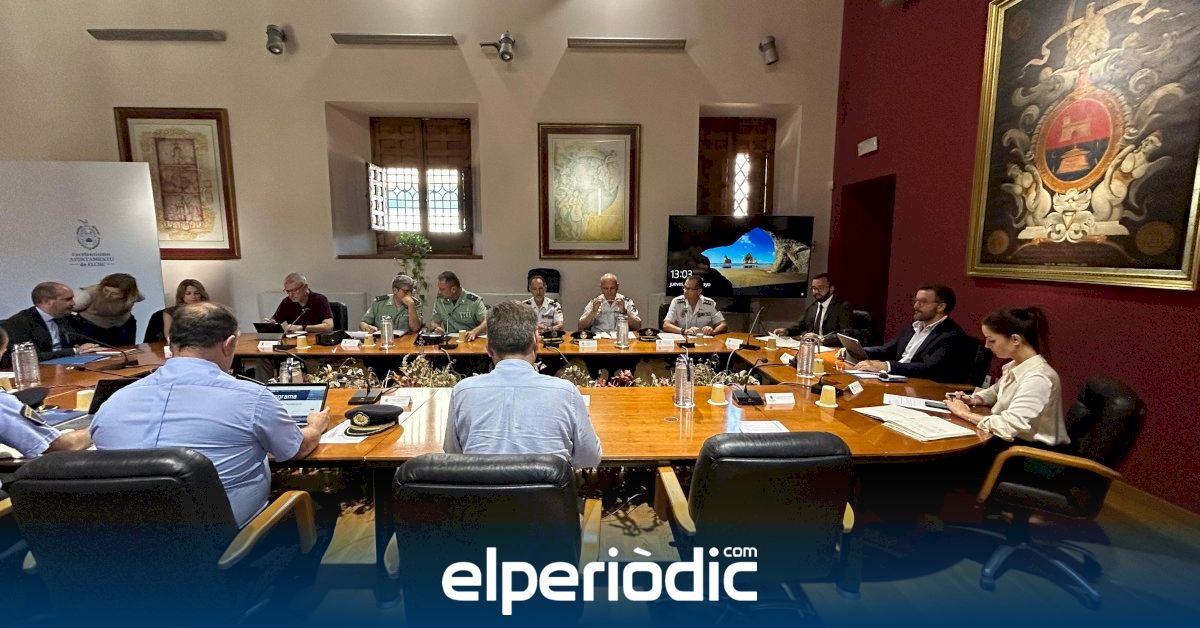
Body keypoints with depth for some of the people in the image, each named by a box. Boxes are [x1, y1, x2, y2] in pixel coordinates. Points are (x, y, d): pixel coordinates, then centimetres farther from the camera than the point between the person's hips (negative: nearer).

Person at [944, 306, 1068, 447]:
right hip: (1014, 440, 7)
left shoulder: (1038, 378, -23)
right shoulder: (1015, 366, 3)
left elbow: (1009, 426, -31)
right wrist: (972, 399, 4)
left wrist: (965, 413, -19)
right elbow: (995, 392, 23)